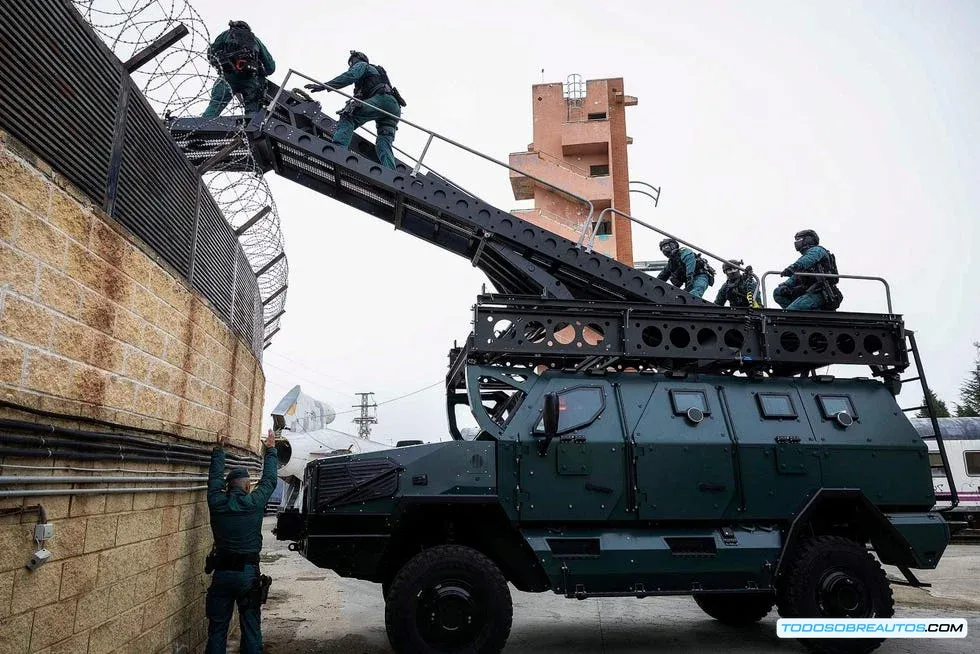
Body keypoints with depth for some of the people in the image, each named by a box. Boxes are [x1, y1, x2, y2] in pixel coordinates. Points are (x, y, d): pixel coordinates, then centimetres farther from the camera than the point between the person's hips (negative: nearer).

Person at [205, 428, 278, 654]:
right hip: (248, 574, -2)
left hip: (222, 573, 2)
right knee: (251, 628, 7)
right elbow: (269, 480, 10)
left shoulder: (217, 502, -2)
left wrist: (219, 449, 28)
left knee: (217, 628, 10)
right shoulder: (254, 502, -7)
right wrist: (271, 450, 23)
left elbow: (215, 477, 16)